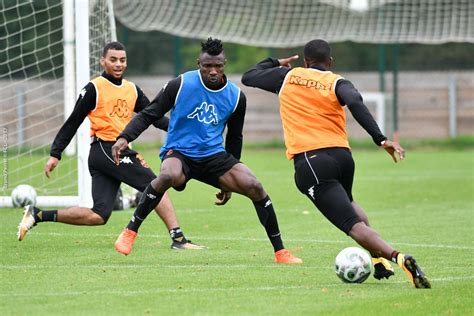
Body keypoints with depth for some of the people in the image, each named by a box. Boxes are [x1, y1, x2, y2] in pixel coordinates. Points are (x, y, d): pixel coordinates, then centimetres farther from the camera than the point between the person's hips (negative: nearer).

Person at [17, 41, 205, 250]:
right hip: (105, 150, -8)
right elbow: (73, 122, -2)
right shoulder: (94, 88, -3)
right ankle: (178, 238, -9)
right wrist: (55, 154, -5)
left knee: (98, 216, 2)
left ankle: (38, 215, 9)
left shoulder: (132, 90, 18)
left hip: (121, 152, 8)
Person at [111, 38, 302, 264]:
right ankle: (130, 232, -21)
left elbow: (234, 137, 14)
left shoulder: (236, 97, 0)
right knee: (169, 176, -39)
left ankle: (280, 252, -2)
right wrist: (125, 137, -22)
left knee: (254, 187, -16)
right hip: (178, 152, -3)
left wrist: (229, 181, 17)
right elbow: (149, 115, -5)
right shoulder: (180, 85, -11)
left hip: (214, 155, 3)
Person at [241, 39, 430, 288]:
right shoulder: (337, 83, 9)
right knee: (347, 203, 36)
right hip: (342, 155, 3)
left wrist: (275, 63, 44)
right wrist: (381, 139, -19)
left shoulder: (287, 76, 13)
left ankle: (398, 258, -36)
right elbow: (355, 103, -14)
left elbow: (248, 77, 27)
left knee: (354, 225, -13)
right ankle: (380, 259, 23)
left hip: (309, 162, -3)